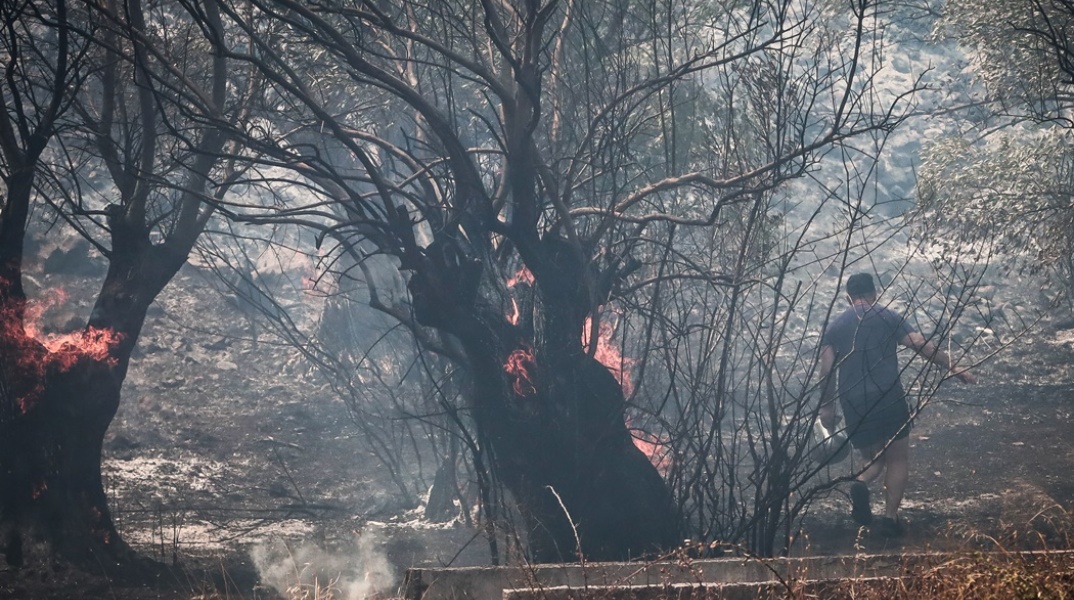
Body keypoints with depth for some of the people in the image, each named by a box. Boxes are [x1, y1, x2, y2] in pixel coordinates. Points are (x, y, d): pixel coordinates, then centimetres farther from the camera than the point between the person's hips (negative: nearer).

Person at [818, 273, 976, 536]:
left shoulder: (834, 326, 10)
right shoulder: (887, 317, 4)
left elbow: (826, 370, 2)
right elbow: (921, 345, -4)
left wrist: (826, 407, 8)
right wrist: (953, 367, -2)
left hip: (853, 404, 3)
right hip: (888, 397, -3)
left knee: (874, 458, 18)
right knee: (898, 459, 9)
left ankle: (860, 483, -15)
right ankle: (890, 517, -4)